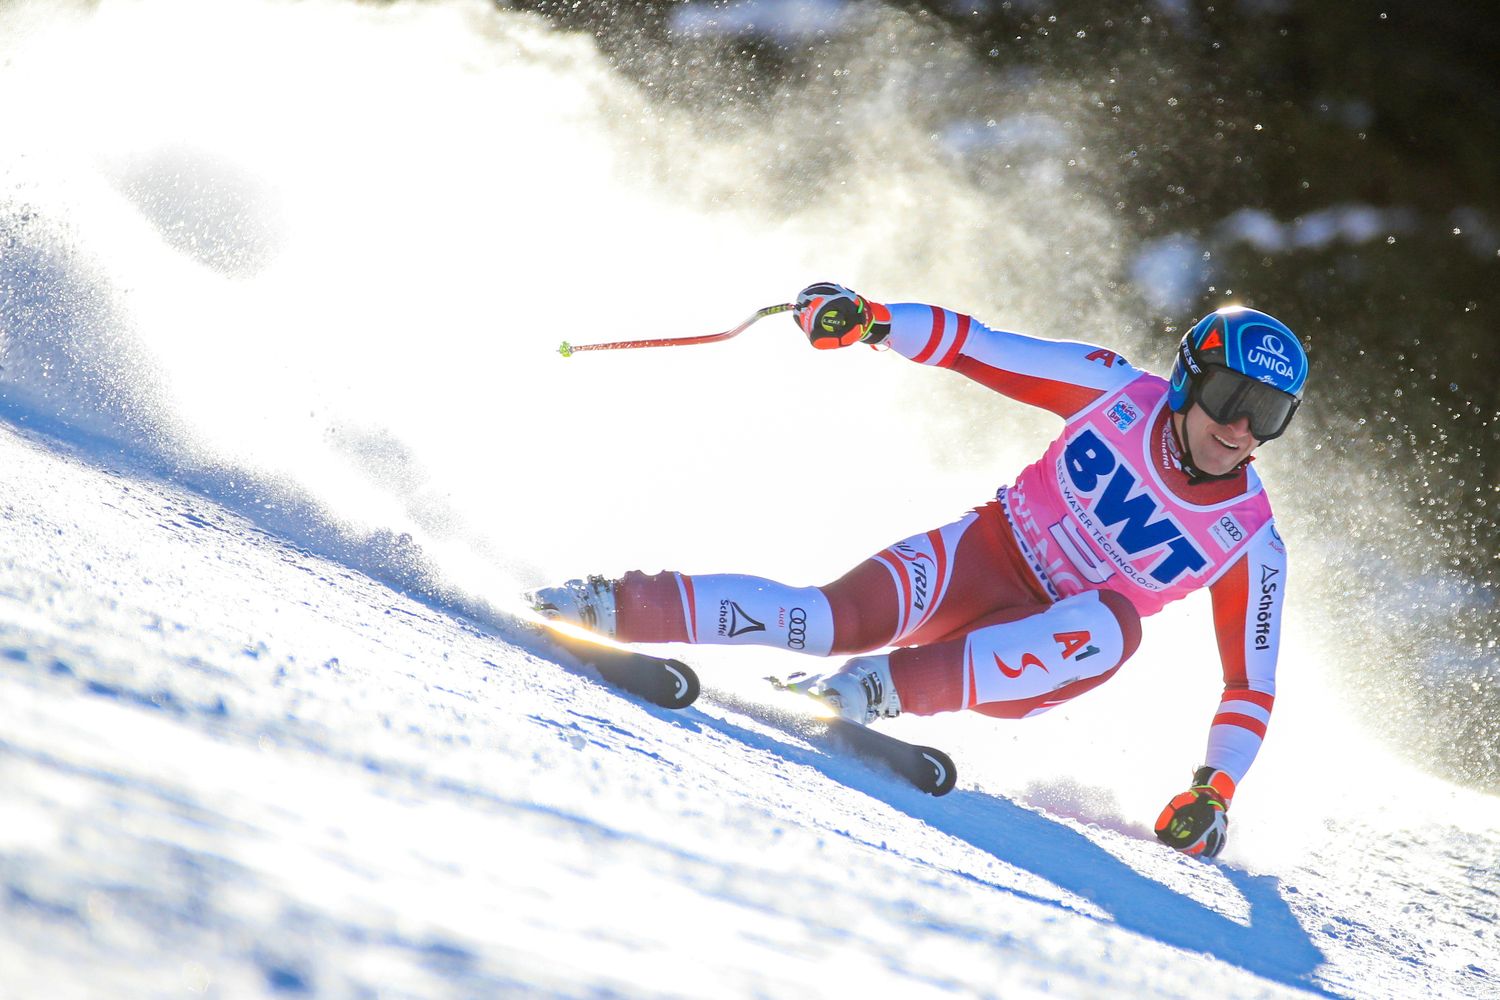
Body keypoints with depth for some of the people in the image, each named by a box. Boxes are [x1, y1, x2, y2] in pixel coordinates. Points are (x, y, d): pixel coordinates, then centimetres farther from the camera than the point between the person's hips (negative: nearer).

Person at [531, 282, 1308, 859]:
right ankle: (622, 607, -27)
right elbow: (975, 347, -4)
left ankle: (888, 689, -40)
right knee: (842, 620, -30)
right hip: (979, 557, 0)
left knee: (1114, 622, -36)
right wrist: (870, 321, -19)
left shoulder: (1250, 544, -6)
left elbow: (1252, 683, 1)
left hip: (1044, 653, 0)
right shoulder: (1121, 393, -6)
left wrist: (1215, 790, -12)